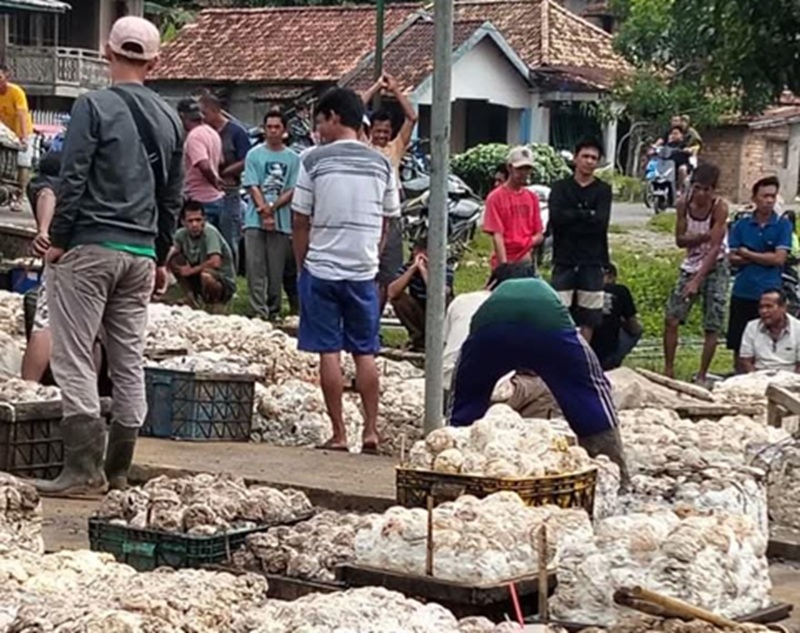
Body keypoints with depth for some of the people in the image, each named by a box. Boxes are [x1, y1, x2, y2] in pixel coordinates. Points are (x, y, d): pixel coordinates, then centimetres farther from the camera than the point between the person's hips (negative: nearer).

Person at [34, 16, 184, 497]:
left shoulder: (94, 107, -8)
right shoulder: (169, 119, 10)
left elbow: (73, 179, -12)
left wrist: (58, 240, -4)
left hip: (90, 246, -6)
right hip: (141, 253, 6)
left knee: (75, 359, -3)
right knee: (130, 360, 10)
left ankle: (85, 469, -8)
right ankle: (119, 469, 14)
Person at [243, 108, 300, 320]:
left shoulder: (293, 159, 6)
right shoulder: (254, 154, 5)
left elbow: (292, 191, 1)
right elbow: (253, 187, -2)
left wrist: (272, 207, -12)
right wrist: (264, 211, -13)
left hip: (282, 222, 1)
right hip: (255, 221, -1)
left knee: (277, 270, 3)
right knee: (256, 268, -5)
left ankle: (274, 312, 12)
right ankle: (259, 312, -5)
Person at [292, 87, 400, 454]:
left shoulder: (314, 160, -7)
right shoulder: (381, 165, 2)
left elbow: (300, 221, -4)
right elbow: (387, 222, 6)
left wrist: (302, 266, 6)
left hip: (321, 269, -3)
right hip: (363, 271, 3)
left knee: (329, 352, 2)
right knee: (365, 352, 10)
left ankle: (338, 435, 3)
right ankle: (371, 431, 8)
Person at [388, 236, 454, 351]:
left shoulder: (446, 270, -20)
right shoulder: (407, 268, -11)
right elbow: (392, 293, -27)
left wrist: (424, 270, -37)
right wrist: (412, 269, -31)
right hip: (420, 319, 3)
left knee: (445, 301, -32)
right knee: (398, 298, -20)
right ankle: (419, 340, -7)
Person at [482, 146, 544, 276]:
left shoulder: (532, 197, 12)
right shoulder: (496, 197, -4)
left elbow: (539, 235, 14)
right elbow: (497, 235, -10)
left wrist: (529, 243, -8)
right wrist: (504, 265, -19)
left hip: (526, 262, 5)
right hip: (505, 264, -5)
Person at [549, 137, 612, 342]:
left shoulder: (603, 190, 6)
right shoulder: (560, 187, 7)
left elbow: (601, 222, -9)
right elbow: (556, 217, -10)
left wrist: (572, 218, -10)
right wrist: (586, 214, -9)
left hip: (593, 262, 1)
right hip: (564, 261, -1)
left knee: (589, 319, 4)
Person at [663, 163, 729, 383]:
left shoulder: (720, 208, -20)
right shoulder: (684, 204, -8)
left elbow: (715, 248, -24)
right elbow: (680, 239, -7)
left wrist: (697, 281, -29)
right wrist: (704, 236, -26)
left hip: (716, 267, -4)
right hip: (691, 265, 4)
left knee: (712, 327, -3)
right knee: (671, 318, -3)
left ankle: (702, 376, 8)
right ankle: (668, 369, 9)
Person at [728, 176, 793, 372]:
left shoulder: (783, 225, 0)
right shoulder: (741, 225, 6)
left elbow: (779, 259, -8)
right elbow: (733, 259, 0)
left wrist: (748, 254, -3)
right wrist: (764, 258, -11)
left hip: (769, 293, -2)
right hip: (742, 292, 2)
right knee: (738, 345, 7)